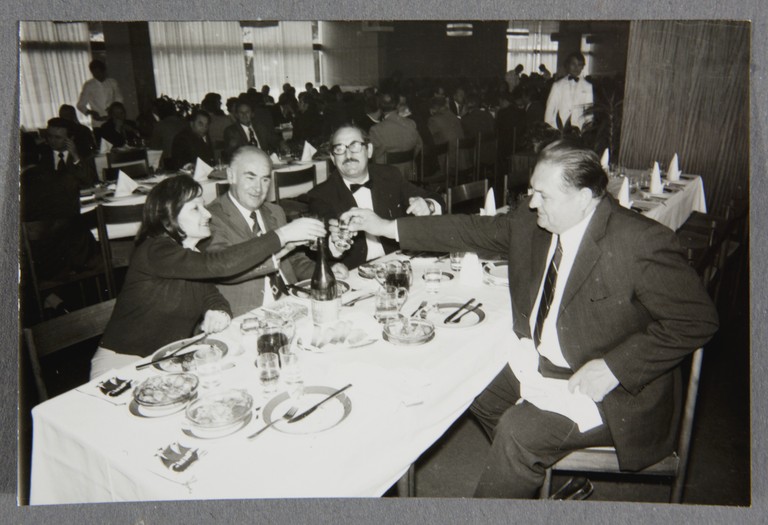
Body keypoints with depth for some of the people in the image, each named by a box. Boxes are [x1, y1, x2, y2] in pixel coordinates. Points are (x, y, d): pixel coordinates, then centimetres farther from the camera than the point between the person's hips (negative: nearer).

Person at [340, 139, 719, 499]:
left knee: (520, 429, -22)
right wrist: (387, 227, 0)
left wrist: (614, 368, -26)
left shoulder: (642, 244, -25)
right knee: (479, 390, 11)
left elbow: (697, 320, -20)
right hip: (539, 361, 8)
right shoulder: (532, 223, -6)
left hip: (612, 390, -8)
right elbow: (476, 230, 2)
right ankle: (550, 477, 27)